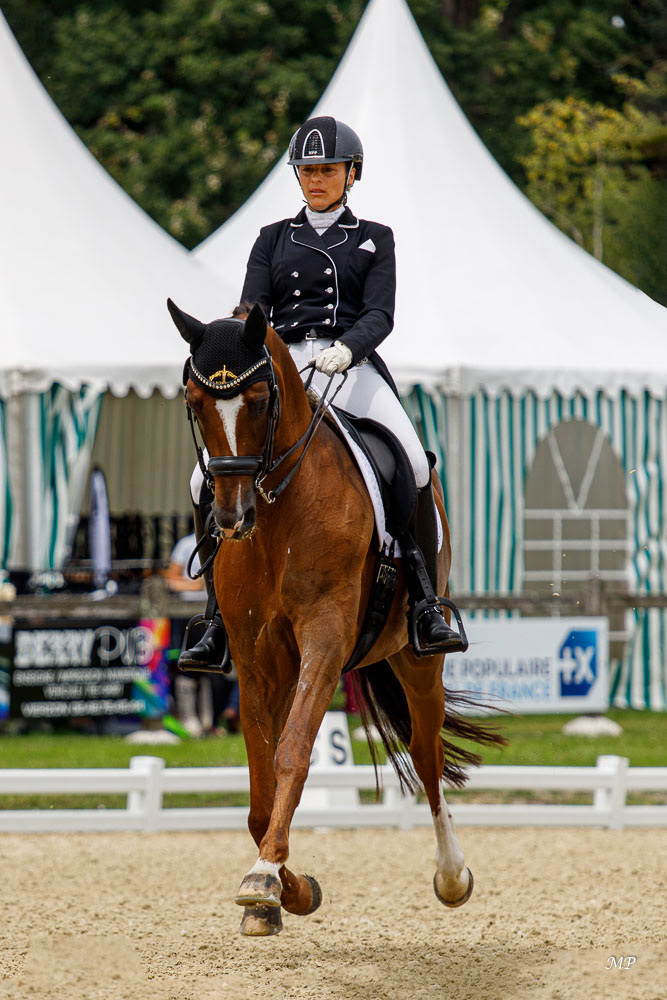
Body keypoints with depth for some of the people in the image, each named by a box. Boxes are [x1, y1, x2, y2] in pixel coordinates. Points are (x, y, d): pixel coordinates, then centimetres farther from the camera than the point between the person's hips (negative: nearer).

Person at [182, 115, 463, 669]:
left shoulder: (375, 239, 14)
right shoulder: (274, 239, 19)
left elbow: (380, 315, 1)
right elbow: (253, 307, 7)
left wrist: (346, 348, -21)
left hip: (354, 367, -2)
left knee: (414, 468, -28)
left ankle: (427, 606, -20)